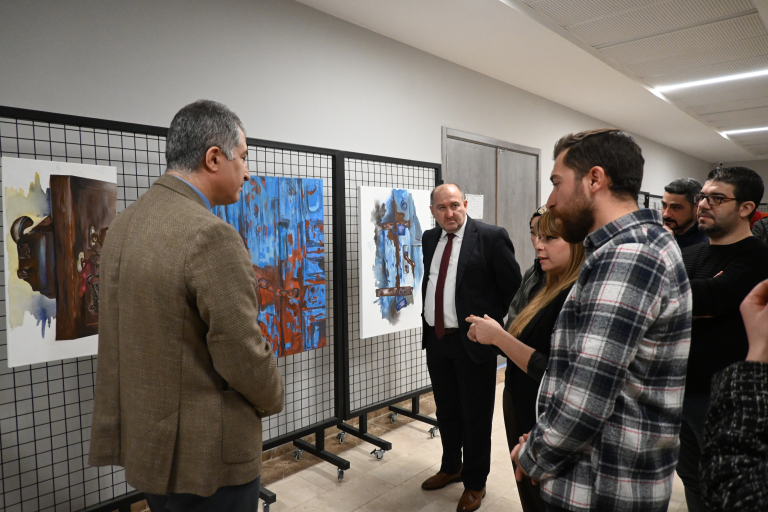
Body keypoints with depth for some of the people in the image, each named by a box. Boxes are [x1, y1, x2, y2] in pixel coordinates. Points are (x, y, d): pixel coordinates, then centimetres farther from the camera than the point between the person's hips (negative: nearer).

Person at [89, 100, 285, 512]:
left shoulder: (126, 221, 2)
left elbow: (137, 334, 8)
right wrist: (273, 398, -1)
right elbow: (243, 356, -22)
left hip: (144, 438, 8)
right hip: (203, 455, -8)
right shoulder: (211, 236, -25)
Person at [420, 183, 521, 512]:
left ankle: (475, 483, 30)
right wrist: (430, 319, 12)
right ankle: (451, 468, 42)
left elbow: (513, 287, -8)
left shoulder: (491, 237, -12)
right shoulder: (429, 239, 7)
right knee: (446, 411, 20)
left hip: (473, 341, -5)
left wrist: (495, 325, -4)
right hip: (436, 339, 6)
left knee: (475, 416, 10)